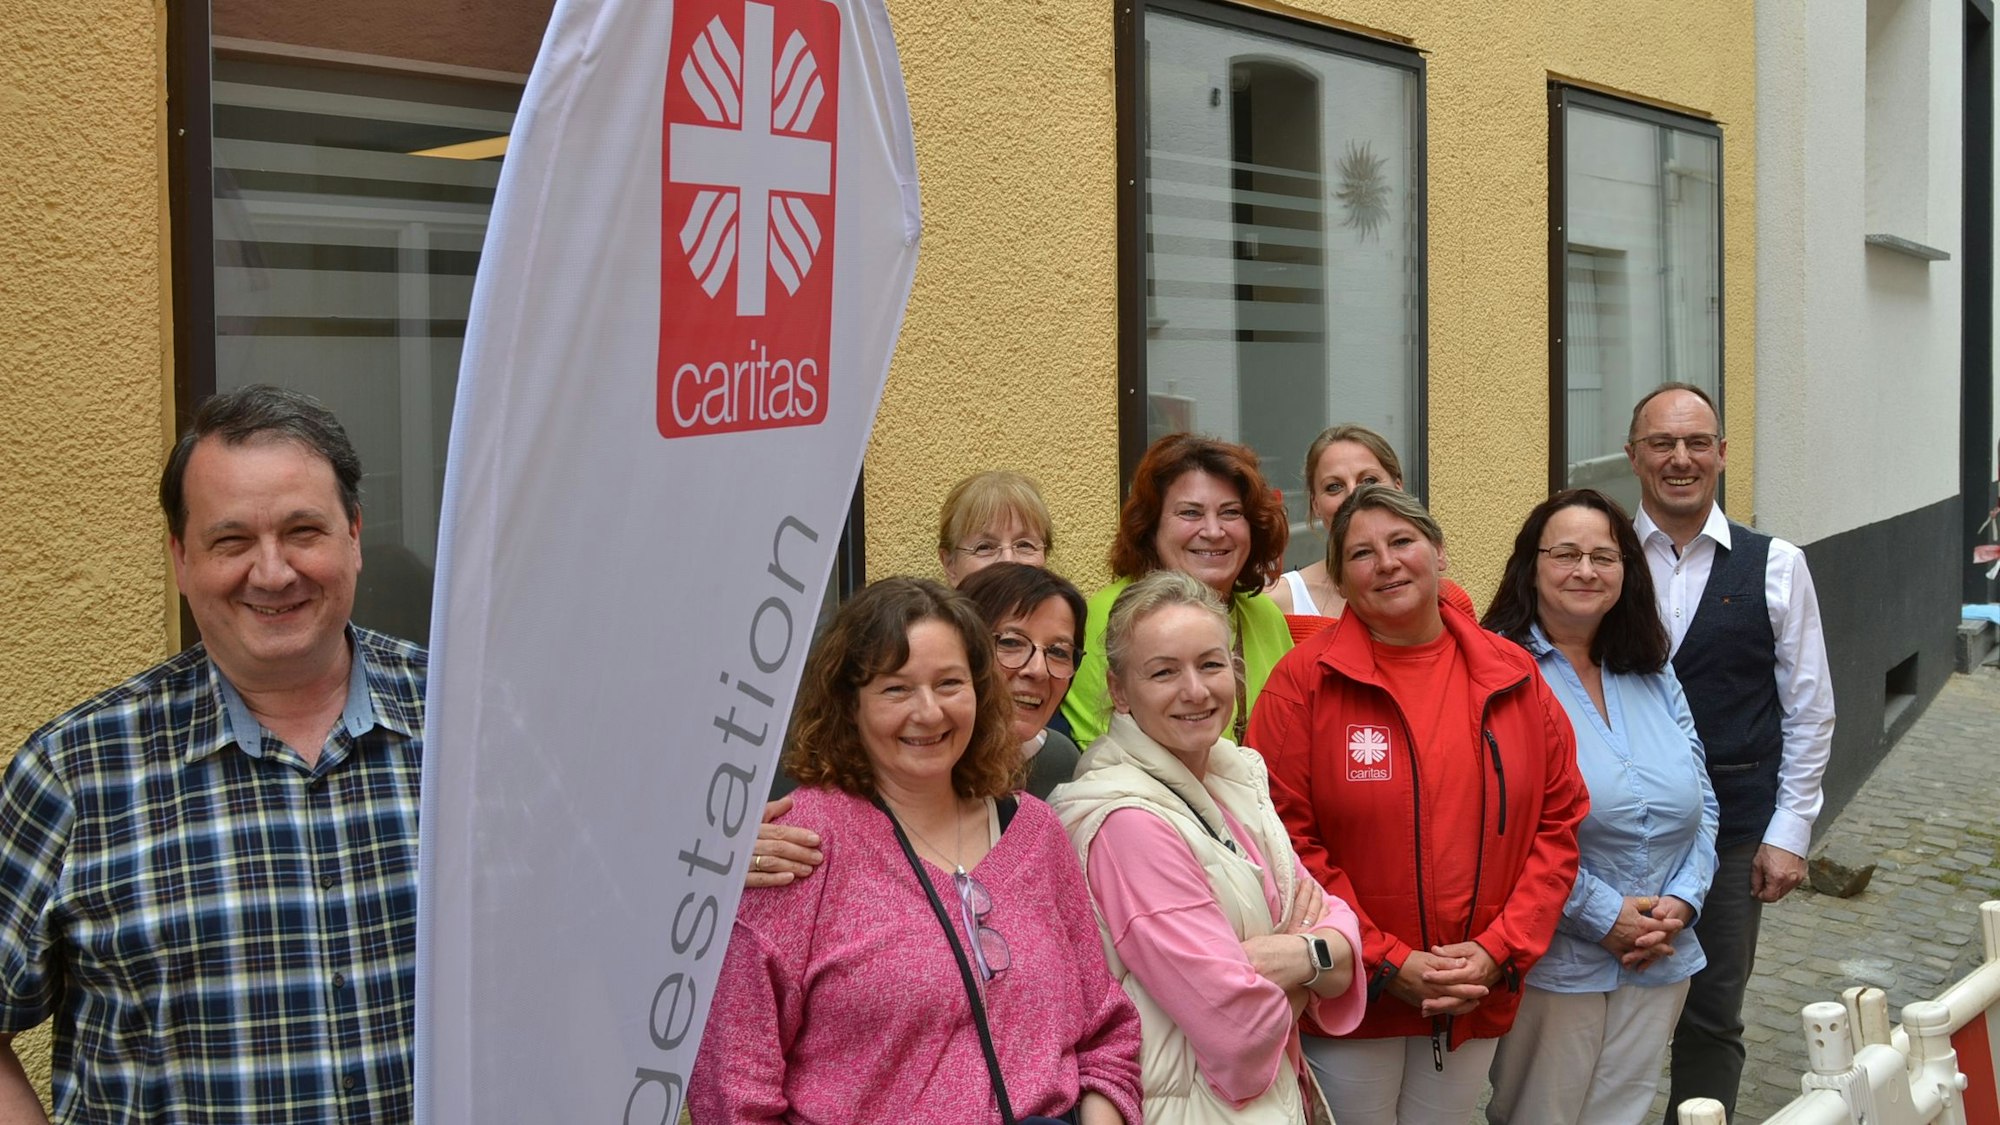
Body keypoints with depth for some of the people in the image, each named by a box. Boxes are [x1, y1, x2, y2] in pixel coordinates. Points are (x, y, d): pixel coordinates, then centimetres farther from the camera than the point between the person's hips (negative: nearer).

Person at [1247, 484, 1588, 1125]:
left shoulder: (1512, 676, 4)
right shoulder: (1305, 681, -8)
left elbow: (1559, 820, 6)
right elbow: (1283, 838, -11)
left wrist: (1499, 950, -6)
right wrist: (1386, 963, -14)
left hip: (1477, 998, 4)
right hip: (1348, 998, -3)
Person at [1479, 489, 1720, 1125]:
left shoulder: (1654, 676, 11)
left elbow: (1700, 801, 13)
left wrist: (1682, 900, -4)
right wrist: (1603, 915, -17)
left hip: (1659, 963, 6)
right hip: (1552, 965, -6)